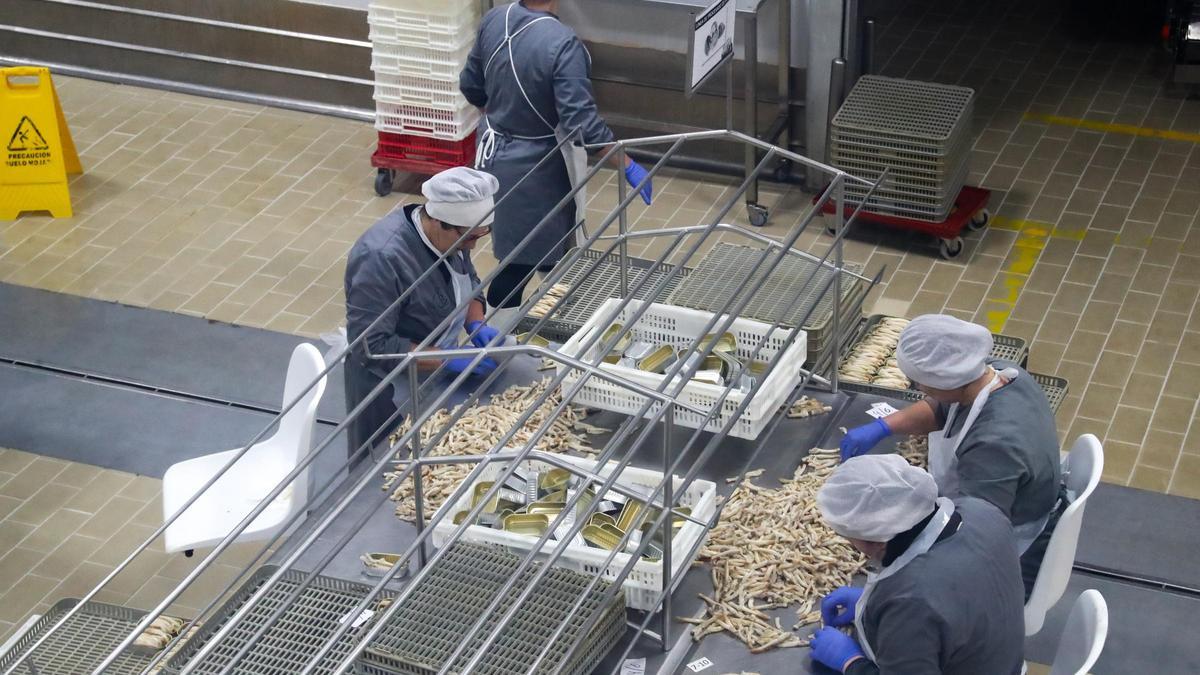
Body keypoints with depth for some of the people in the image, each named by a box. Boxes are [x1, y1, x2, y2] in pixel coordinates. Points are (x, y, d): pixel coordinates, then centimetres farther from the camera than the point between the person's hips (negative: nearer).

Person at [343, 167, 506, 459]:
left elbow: (468, 281, 10)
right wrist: (450, 360, -33)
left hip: (437, 375, 7)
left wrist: (476, 324, -10)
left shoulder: (450, 233, -9)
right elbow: (373, 346, -31)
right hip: (392, 394, -7)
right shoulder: (381, 259, -32)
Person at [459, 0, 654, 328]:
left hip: (495, 151, 7)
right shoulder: (562, 43, -28)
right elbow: (581, 120, -30)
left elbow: (471, 85, 7)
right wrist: (629, 166, -22)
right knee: (524, 259, 8)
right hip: (537, 168, -7)